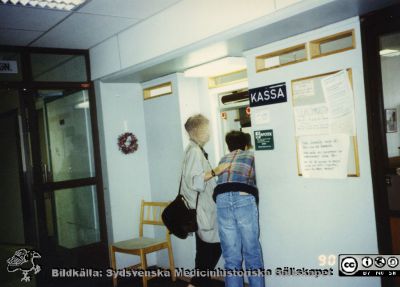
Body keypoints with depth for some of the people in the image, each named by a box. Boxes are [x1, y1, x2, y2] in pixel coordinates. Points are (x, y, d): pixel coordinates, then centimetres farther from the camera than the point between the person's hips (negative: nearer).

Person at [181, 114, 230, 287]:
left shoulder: (197, 150, 16)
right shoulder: (194, 151, -14)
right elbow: (193, 181, -24)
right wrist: (215, 171, -28)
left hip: (204, 209, 10)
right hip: (201, 209, -10)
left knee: (206, 250, 13)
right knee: (213, 248, -7)